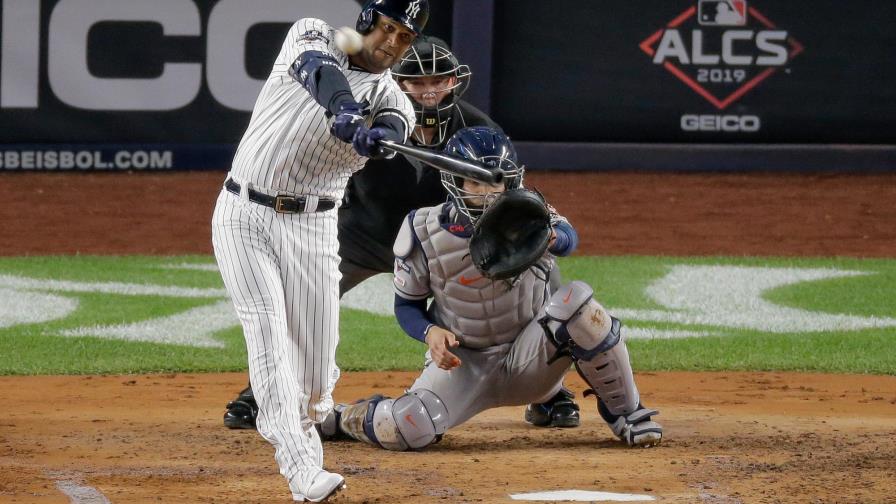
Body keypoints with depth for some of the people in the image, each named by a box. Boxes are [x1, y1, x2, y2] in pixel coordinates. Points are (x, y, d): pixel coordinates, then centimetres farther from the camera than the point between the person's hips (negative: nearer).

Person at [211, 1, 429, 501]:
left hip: (312, 229, 2)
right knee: (269, 335, -17)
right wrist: (342, 108, -47)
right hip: (244, 216, -2)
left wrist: (382, 136, -47)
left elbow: (397, 124, -21)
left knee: (316, 379, 1)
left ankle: (305, 424, 37)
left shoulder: (390, 97, 4)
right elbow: (318, 70, -24)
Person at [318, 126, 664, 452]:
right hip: (461, 361, -1)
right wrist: (430, 332, -24)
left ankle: (624, 411, -10)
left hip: (529, 357, 1)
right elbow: (407, 304, 0)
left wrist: (550, 238, -61)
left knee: (576, 299, -29)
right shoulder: (424, 234, -11)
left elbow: (568, 239, -35)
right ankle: (341, 418, 10)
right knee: (407, 430, -28)